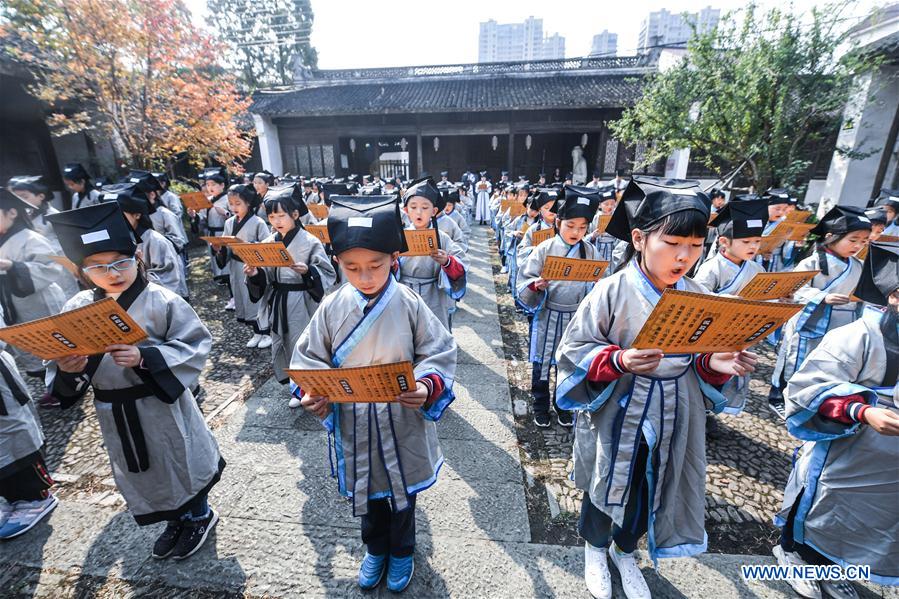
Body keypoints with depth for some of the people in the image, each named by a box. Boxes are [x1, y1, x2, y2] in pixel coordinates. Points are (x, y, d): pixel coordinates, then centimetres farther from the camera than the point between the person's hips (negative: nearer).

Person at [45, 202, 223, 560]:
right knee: (142, 472, 21)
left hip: (163, 405, -5)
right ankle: (176, 521, 47)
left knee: (182, 463, 13)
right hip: (115, 412, 6)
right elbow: (63, 365, 3)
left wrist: (144, 358, -30)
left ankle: (199, 516, 41)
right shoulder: (77, 309, -3)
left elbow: (194, 347, -19)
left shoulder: (162, 302, -18)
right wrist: (67, 371, -20)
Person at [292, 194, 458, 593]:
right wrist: (312, 393, -18)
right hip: (354, 424, 2)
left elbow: (439, 355, -12)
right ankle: (375, 548, 55)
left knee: (402, 492, 22)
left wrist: (427, 387, -30)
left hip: (402, 423, -2)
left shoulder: (410, 305, -16)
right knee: (366, 492, 25)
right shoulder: (332, 308, -10)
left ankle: (401, 551, 52)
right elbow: (310, 359, -1)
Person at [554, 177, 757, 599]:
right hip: (617, 417, -4)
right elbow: (574, 349, -14)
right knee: (607, 488, 19)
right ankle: (594, 547, 51)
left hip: (671, 421, 4)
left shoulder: (698, 298, -4)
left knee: (651, 493, 23)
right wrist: (618, 361, -30)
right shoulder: (612, 291, -19)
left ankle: (624, 551, 53)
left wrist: (714, 365, -15)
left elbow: (698, 363, 6)